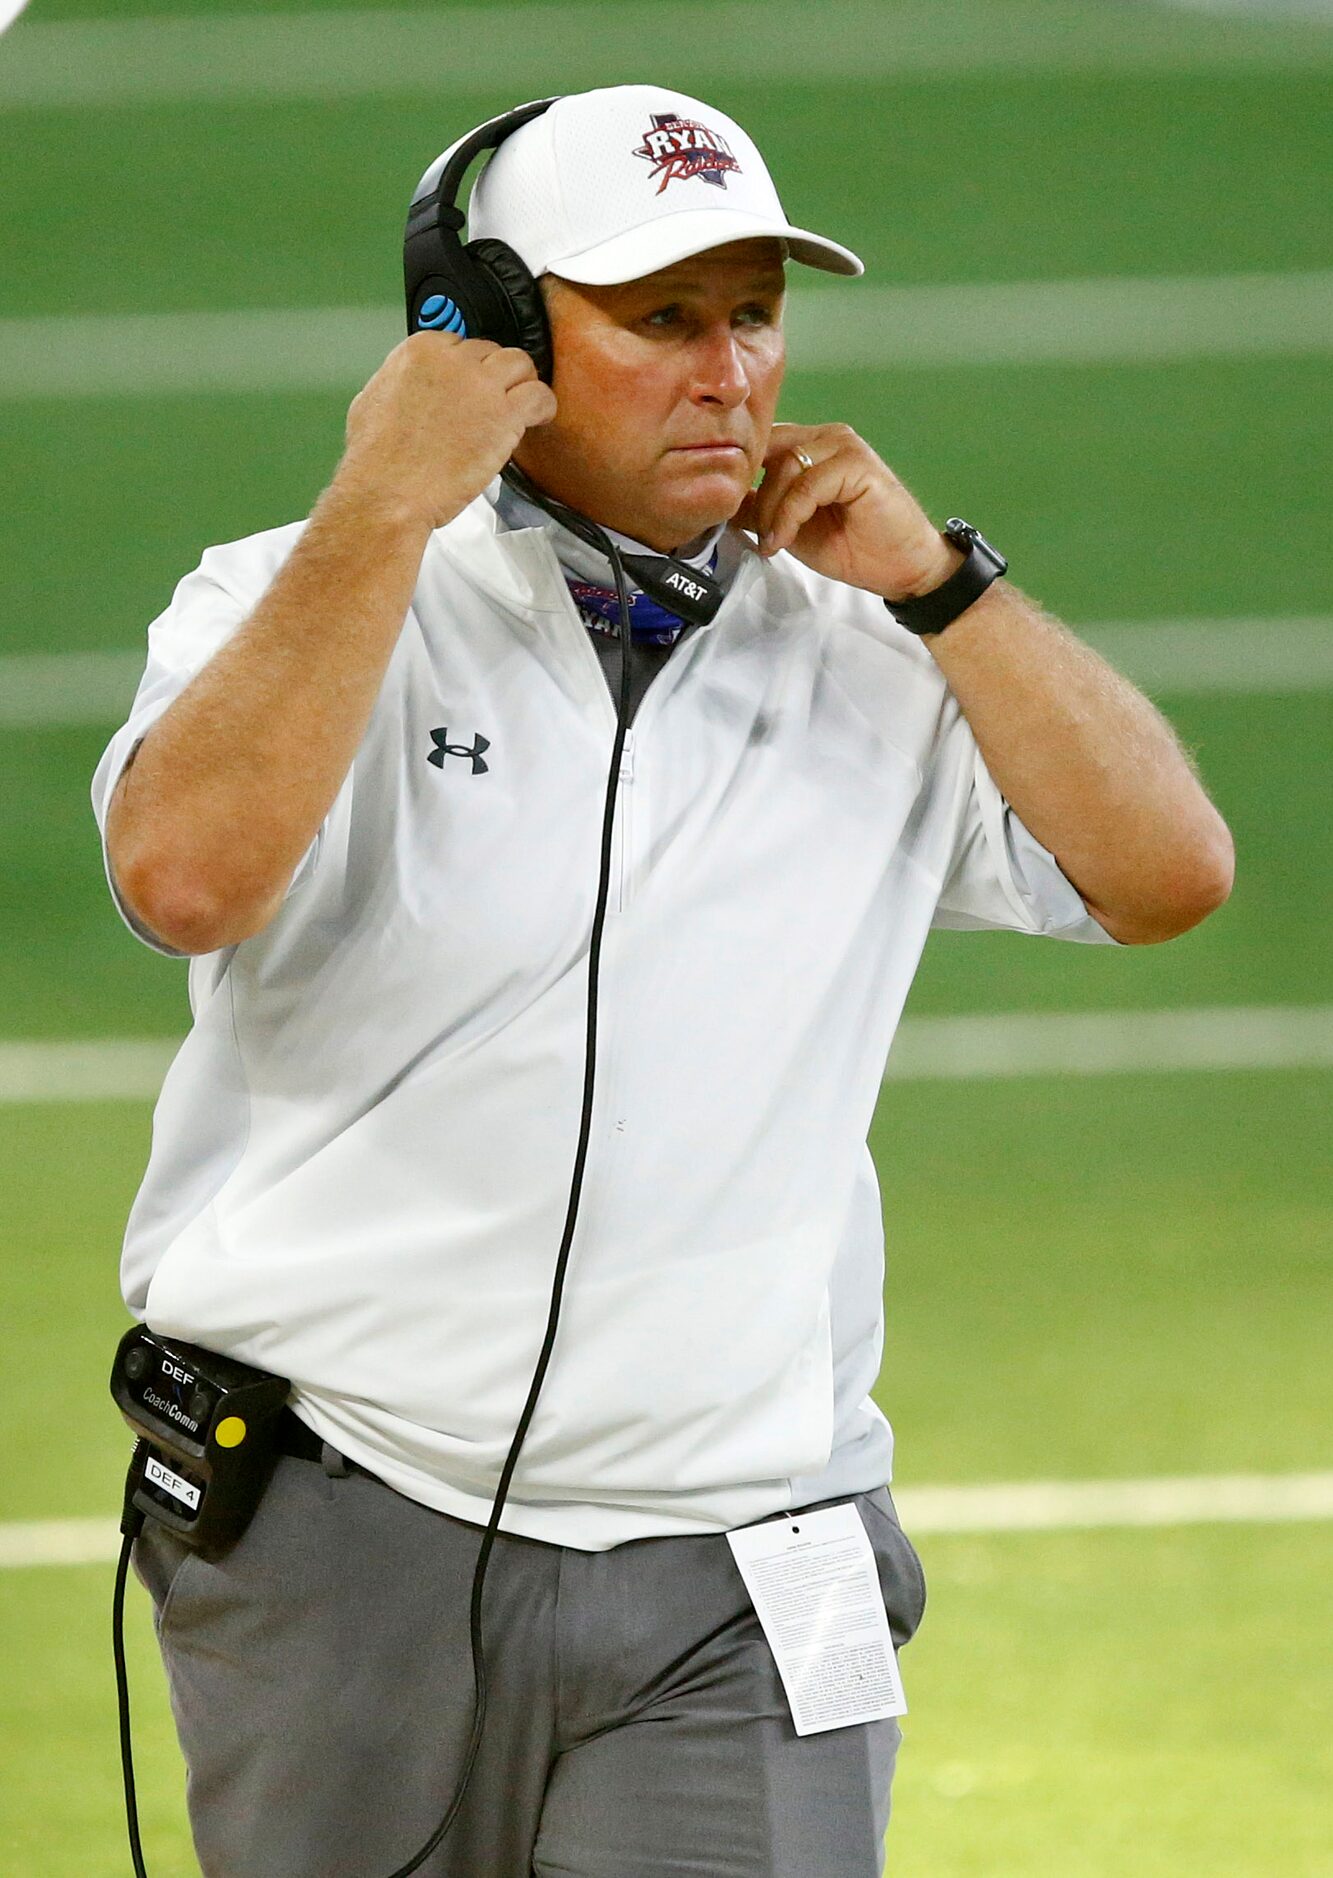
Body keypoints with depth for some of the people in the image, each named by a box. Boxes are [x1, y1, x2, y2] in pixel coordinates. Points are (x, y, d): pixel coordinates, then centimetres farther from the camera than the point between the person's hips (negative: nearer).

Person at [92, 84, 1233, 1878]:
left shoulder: (864, 657, 11)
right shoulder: (300, 603, 1)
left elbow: (1169, 872, 2)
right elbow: (187, 873, -19)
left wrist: (932, 580, -3)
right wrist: (383, 504, -17)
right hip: (338, 1558, -1)